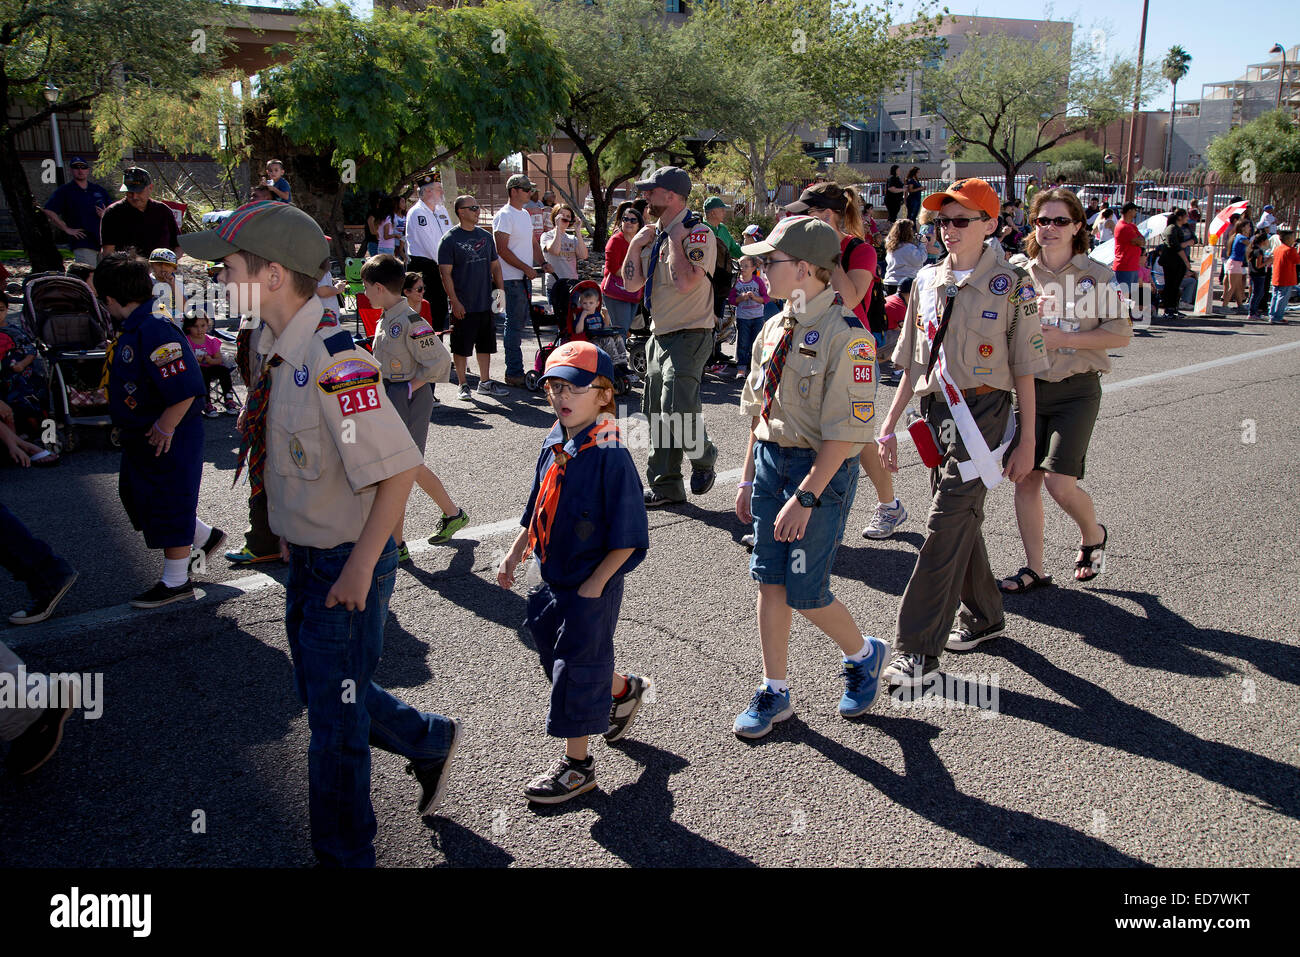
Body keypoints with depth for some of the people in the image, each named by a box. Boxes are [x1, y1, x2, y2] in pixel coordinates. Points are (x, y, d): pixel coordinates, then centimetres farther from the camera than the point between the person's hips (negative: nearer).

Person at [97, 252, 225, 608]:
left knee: (169, 505, 3)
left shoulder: (154, 329, -26)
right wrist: (128, 425, 20)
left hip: (169, 440, -10)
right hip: (140, 437, 10)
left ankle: (176, 582, 19)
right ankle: (205, 537, 36)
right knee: (136, 495, 22)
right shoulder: (133, 328, 6)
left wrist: (164, 429, -23)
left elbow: (186, 389, -32)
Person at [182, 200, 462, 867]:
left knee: (334, 717, 8)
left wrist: (359, 567, -22)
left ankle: (344, 855, 30)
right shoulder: (276, 346, 1)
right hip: (306, 556, 9)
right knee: (320, 692, 24)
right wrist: (292, 529, 16)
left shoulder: (334, 361, -27)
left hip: (345, 567, -9)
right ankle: (432, 742, 47)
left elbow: (399, 470, -27)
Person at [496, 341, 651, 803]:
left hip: (593, 586, -8)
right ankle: (624, 690, 47)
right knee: (552, 647, 22)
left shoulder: (609, 456, -22)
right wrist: (514, 556, 13)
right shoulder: (554, 444, 3)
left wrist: (596, 583, -20)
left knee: (576, 665, 2)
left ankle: (577, 764, 21)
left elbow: (627, 536, -20)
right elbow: (536, 512, 15)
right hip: (554, 579, 8)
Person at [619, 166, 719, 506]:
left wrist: (675, 239, -18)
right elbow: (631, 283, 14)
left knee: (677, 410, -20)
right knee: (656, 416, 9)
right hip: (659, 335, 9)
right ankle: (665, 486, 19)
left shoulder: (697, 233, -13)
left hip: (689, 336, -8)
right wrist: (636, 245, 2)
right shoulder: (653, 233, 13)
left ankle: (703, 458, 9)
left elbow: (685, 282, -28)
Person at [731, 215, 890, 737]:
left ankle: (864, 654, 30)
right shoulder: (775, 328, 6)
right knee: (770, 581, 10)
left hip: (821, 468, -7)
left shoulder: (846, 335, -17)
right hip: (770, 459, 7)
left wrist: (805, 497, -22)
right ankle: (775, 692, 24)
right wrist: (749, 477, 12)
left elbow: (847, 430, -20)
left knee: (806, 594, -1)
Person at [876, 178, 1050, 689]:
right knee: (962, 518, 16)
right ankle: (984, 614, 36)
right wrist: (889, 424, 10)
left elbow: (1025, 372, -3)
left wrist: (1026, 441, -4)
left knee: (946, 525, -10)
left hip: (982, 410, -6)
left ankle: (918, 648, -5)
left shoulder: (1012, 285, -5)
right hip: (936, 410, 6)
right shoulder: (928, 280, 9)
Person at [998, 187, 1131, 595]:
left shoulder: (1097, 275, -1)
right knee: (1026, 479, 2)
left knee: (1060, 483, -11)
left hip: (1076, 390, -3)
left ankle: (1093, 535, 22)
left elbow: (1121, 334, -5)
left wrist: (1062, 338, -15)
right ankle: (1035, 568, 15)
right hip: (1028, 387, 3)